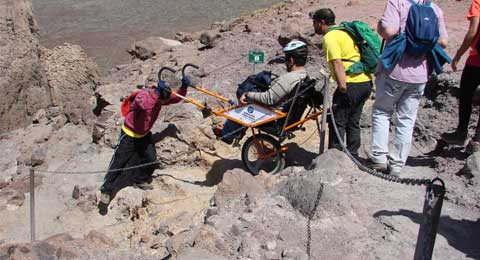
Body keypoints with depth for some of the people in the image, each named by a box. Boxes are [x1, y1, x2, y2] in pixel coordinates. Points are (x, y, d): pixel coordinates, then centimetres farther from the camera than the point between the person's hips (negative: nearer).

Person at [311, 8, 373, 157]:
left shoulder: (330, 37, -8)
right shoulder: (343, 32, 21)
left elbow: (337, 63, -20)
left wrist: (343, 87, -25)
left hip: (352, 84, -9)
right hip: (366, 82, 9)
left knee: (337, 123, 0)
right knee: (353, 122, 17)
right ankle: (353, 156, 23)